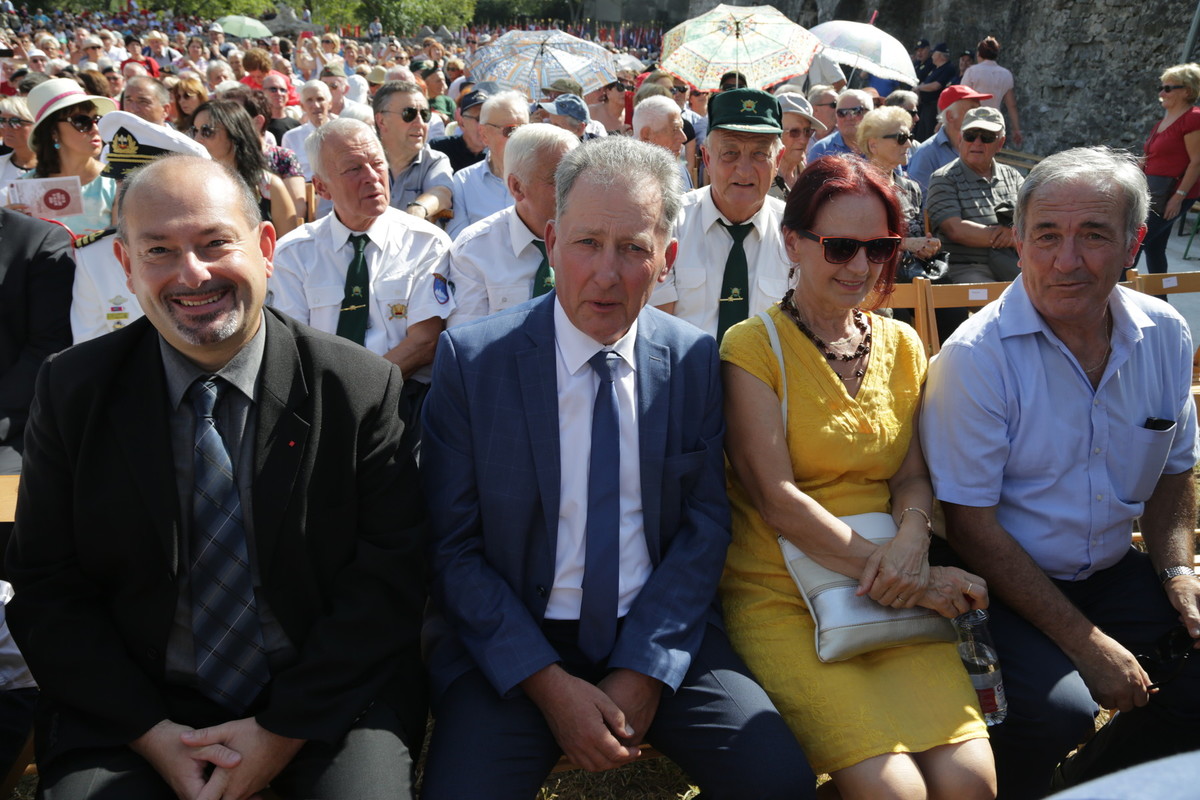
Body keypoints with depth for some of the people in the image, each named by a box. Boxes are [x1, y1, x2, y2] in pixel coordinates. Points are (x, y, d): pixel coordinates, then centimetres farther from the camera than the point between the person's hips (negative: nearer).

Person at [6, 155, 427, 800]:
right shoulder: (71, 391, -1)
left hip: (327, 701, -1)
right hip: (136, 713, 2)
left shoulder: (362, 387, -7)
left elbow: (388, 581, -6)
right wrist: (151, 734, -9)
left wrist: (285, 730, -11)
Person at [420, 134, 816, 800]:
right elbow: (451, 546, -6)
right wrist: (549, 683, -13)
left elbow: (705, 525, 1)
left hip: (659, 634, 2)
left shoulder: (696, 361, 0)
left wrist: (644, 671, -10)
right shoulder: (471, 359, -7)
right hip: (514, 645, -1)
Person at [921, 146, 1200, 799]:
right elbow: (972, 525, -18)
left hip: (1112, 571, 7)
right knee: (1059, 708, -29)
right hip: (1000, 585, -6)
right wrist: (1085, 642, -18)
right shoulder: (976, 357, -19)